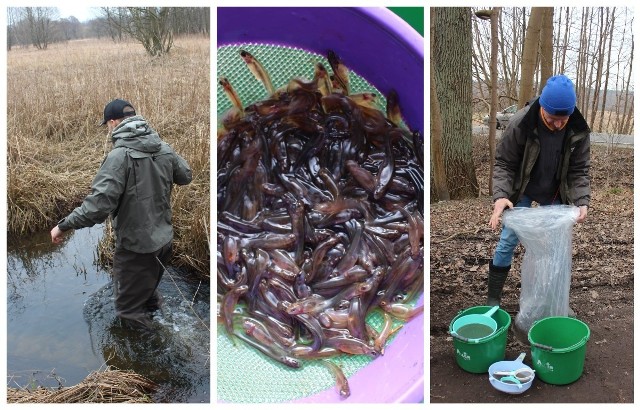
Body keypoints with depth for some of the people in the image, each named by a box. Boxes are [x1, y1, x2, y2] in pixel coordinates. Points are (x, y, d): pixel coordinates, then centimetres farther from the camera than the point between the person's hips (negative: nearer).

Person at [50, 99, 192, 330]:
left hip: (136, 246, -7)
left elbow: (99, 204, -30)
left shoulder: (120, 155, -23)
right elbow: (186, 176, 13)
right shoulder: (164, 149, -3)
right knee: (148, 289, 33)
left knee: (130, 311, 14)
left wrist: (64, 225, -16)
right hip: (163, 239, 7)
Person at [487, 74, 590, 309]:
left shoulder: (578, 131, -18)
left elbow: (580, 170, -10)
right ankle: (492, 300, 9)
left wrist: (582, 201, -25)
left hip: (554, 195, 3)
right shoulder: (520, 124, -26)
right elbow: (504, 164, -19)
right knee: (508, 242, -3)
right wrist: (501, 195, -34)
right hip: (521, 192, -3)